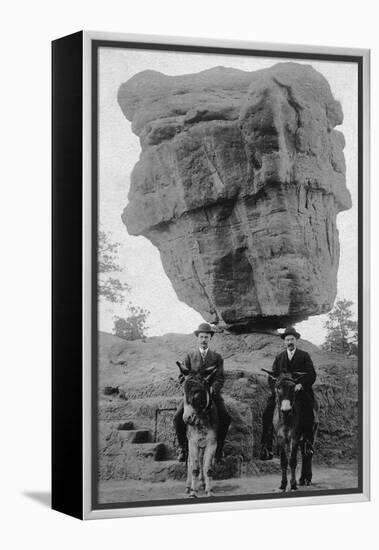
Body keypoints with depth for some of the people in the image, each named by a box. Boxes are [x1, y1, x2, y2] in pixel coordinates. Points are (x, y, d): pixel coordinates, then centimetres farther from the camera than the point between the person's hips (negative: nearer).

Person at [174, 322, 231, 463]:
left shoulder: (217, 358, 10)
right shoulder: (190, 357, 12)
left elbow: (220, 378, 1)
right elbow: (183, 376, 7)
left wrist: (212, 388, -19)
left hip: (212, 393, 0)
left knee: (225, 418, -24)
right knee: (178, 417, -22)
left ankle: (219, 448, -8)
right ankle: (183, 446, -3)